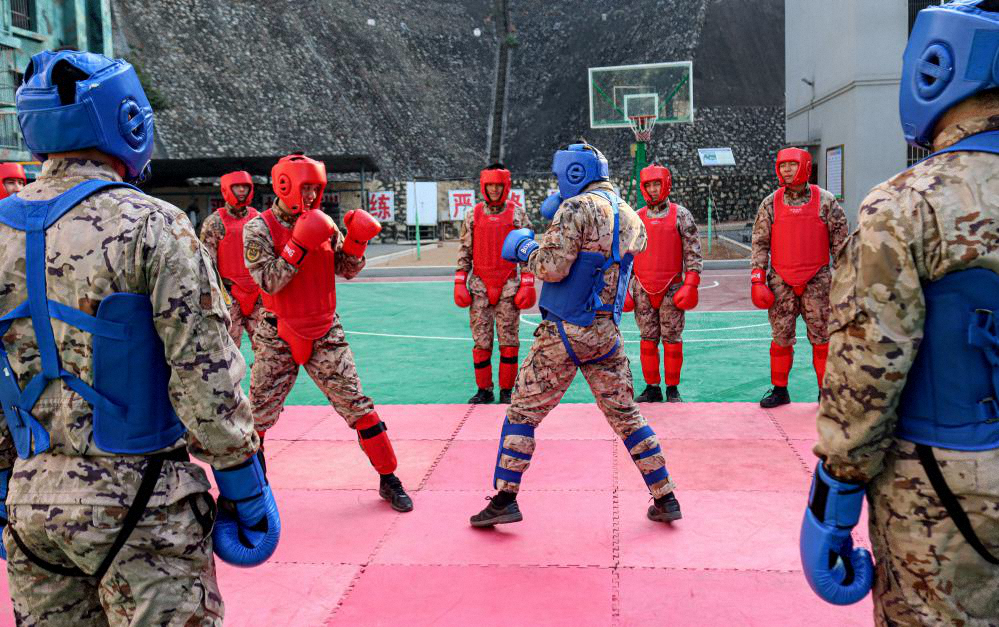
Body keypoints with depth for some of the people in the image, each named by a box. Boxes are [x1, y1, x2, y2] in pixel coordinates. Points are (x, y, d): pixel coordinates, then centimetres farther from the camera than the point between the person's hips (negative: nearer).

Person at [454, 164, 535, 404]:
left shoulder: (518, 213, 4)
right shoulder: (473, 215, 9)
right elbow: (465, 251, 11)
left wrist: (527, 284, -4)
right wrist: (459, 283, 5)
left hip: (508, 286, -1)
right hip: (480, 287, 2)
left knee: (509, 341, 1)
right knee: (481, 342, 2)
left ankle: (506, 391, 12)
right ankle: (484, 389, 13)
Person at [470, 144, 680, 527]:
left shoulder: (577, 208, -11)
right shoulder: (632, 219, 11)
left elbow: (552, 267, -18)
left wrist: (525, 246, 2)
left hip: (564, 332, -6)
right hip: (606, 333, 6)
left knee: (522, 412, 5)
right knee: (626, 416, 15)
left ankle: (505, 499, 5)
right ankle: (664, 499, 18)